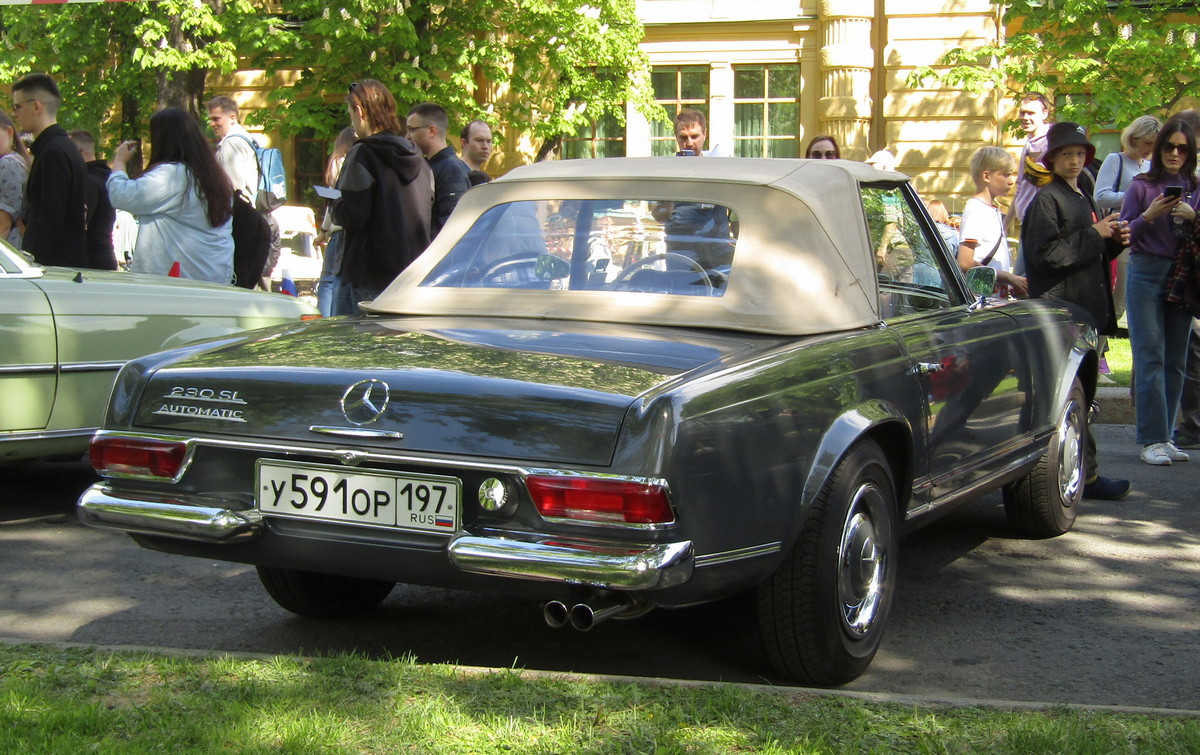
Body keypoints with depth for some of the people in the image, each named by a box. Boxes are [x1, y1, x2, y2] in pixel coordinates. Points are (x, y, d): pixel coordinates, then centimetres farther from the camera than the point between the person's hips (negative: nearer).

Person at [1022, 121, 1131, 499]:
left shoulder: (1083, 199, 20)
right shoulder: (1047, 200, -8)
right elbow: (1046, 255, -18)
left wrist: (1114, 241, 7)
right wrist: (1094, 236, -16)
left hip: (1086, 310, 9)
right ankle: (1088, 475, -7)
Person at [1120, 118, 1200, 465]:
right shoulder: (1142, 186, 3)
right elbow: (1123, 234, 2)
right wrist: (1149, 216, -14)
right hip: (1147, 272, -3)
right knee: (1150, 357, -8)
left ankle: (1165, 437, 10)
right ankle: (1152, 440, -8)